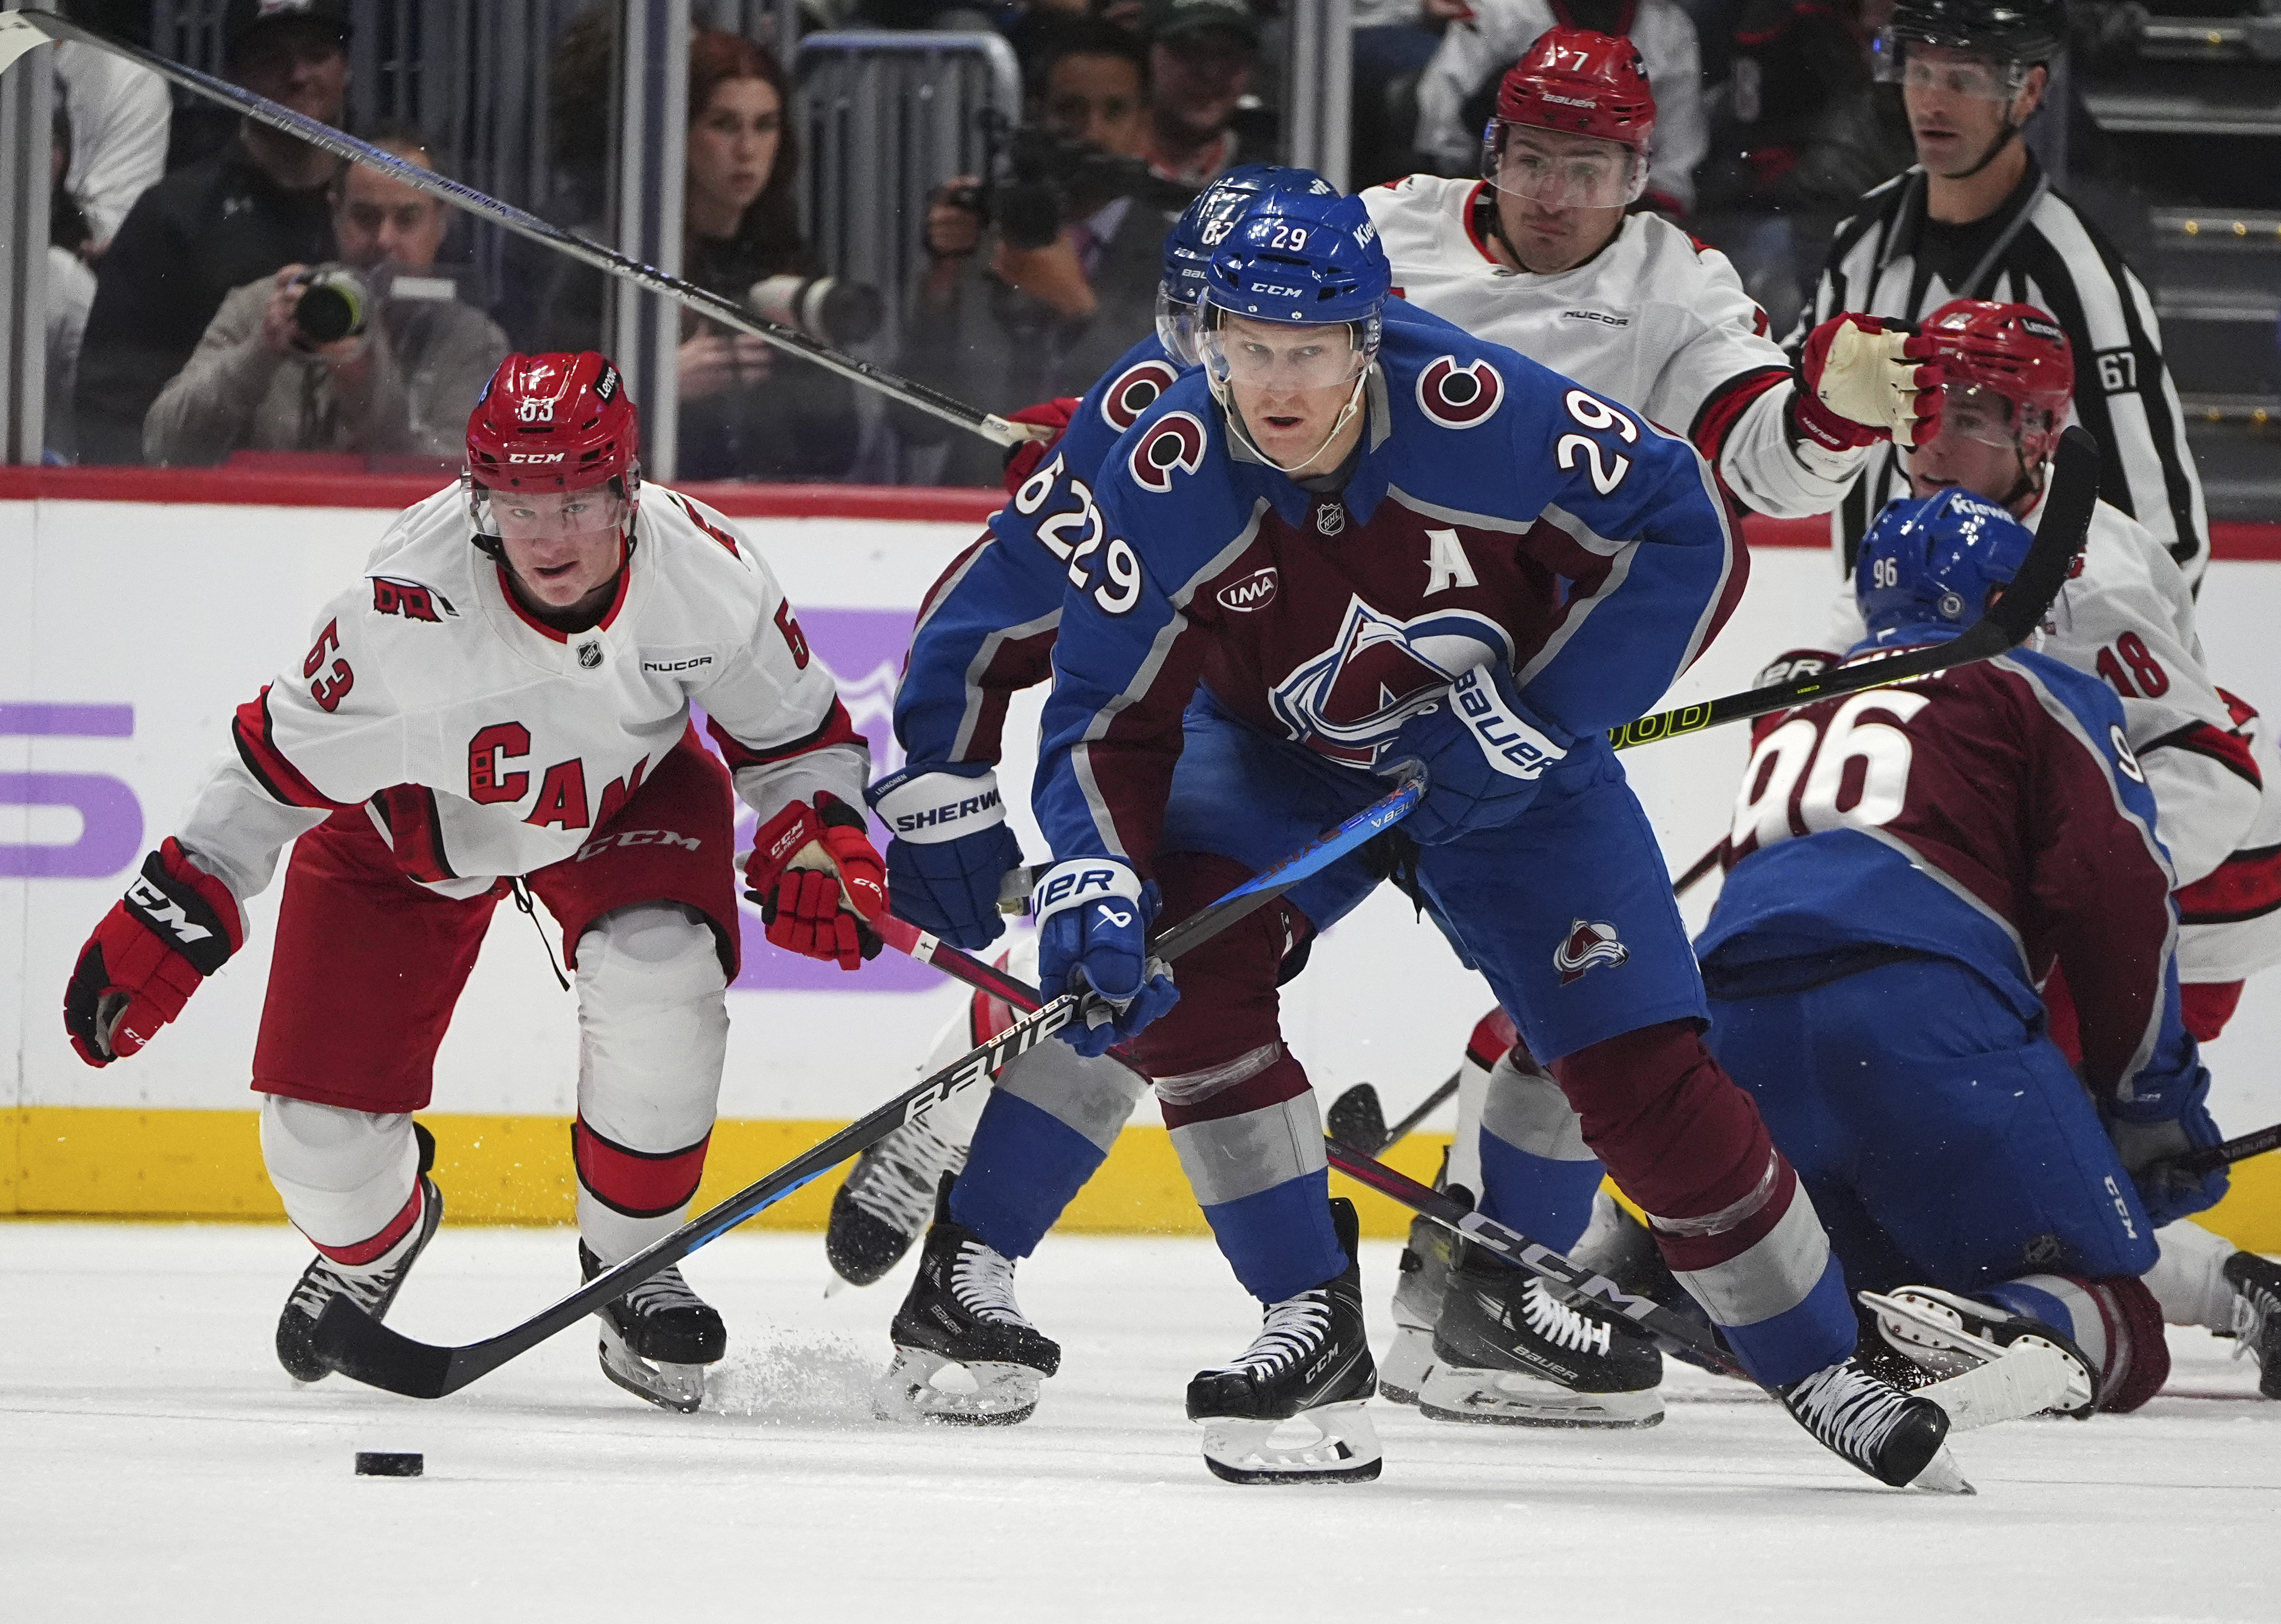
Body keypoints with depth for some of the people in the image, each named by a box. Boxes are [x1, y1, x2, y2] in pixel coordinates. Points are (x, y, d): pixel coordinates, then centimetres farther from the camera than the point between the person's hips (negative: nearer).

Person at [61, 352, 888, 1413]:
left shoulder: (701, 573, -28)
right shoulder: (407, 605, -36)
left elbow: (792, 726, -7)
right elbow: (286, 759, -20)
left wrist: (816, 836, -23)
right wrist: (169, 917, -20)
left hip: (622, 797, 1)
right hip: (413, 821, -1)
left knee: (660, 976, -32)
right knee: (321, 1131, -6)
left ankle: (630, 1265, -6)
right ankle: (375, 1238, 36)